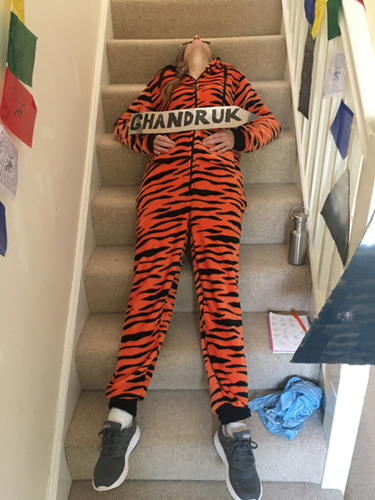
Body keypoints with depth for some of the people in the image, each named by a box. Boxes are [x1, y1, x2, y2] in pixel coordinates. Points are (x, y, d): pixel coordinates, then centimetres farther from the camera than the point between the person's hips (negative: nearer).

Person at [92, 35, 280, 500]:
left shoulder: (229, 77, 35)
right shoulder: (164, 80, 37)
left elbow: (268, 120, 24)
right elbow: (125, 122, 28)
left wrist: (237, 137, 2)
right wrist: (148, 140, 5)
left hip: (218, 176, -1)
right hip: (164, 176, 1)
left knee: (218, 284, -21)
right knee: (151, 281, -18)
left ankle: (233, 426, -26)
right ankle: (121, 416, -21)